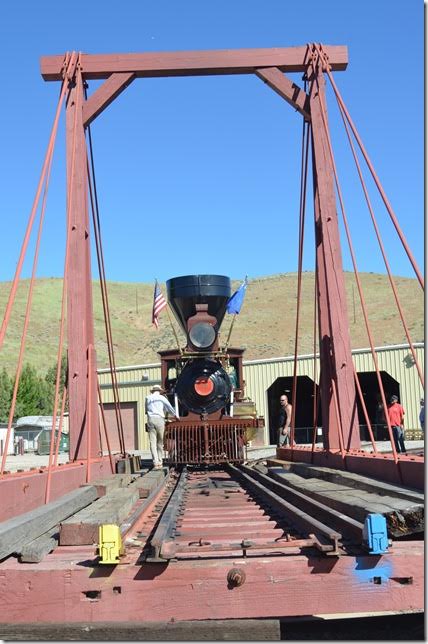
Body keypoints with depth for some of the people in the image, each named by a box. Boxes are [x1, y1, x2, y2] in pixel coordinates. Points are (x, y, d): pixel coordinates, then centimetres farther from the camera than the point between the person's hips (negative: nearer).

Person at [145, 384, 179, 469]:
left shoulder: (148, 398, 16)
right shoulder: (162, 398, 8)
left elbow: (147, 410, 19)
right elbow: (169, 408, 12)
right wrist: (175, 416, 25)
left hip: (150, 420, 1)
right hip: (159, 419, -1)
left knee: (152, 443, -2)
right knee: (160, 442, 9)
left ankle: (156, 463, -12)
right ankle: (160, 462, 10)